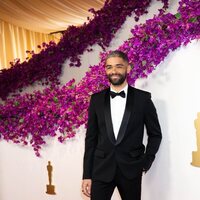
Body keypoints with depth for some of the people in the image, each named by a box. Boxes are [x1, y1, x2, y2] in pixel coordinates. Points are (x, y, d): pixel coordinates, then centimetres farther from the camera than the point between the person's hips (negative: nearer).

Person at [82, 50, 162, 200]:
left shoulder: (143, 98, -2)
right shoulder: (97, 99, 3)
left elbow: (155, 134, 7)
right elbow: (91, 138, 4)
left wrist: (146, 162, -1)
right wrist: (87, 175, 1)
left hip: (131, 169, -1)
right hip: (101, 169, 1)